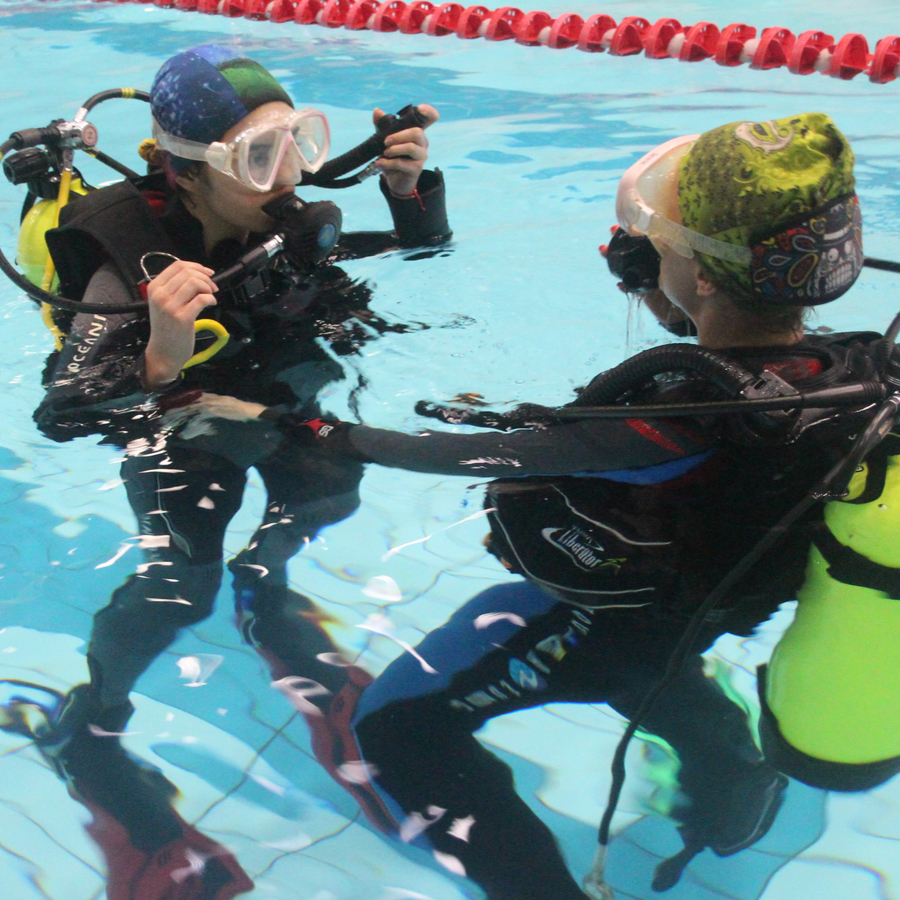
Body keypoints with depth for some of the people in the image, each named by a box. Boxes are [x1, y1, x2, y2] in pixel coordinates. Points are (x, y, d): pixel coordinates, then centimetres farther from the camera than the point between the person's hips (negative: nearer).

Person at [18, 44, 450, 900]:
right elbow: (64, 413, -37)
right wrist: (158, 362, -54)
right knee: (178, 585, -20)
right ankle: (80, 726, 8)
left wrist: (411, 190, -24)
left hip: (269, 396, 6)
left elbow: (420, 255, -3)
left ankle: (262, 596, 26)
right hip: (172, 423, -5)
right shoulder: (126, 258, -33)